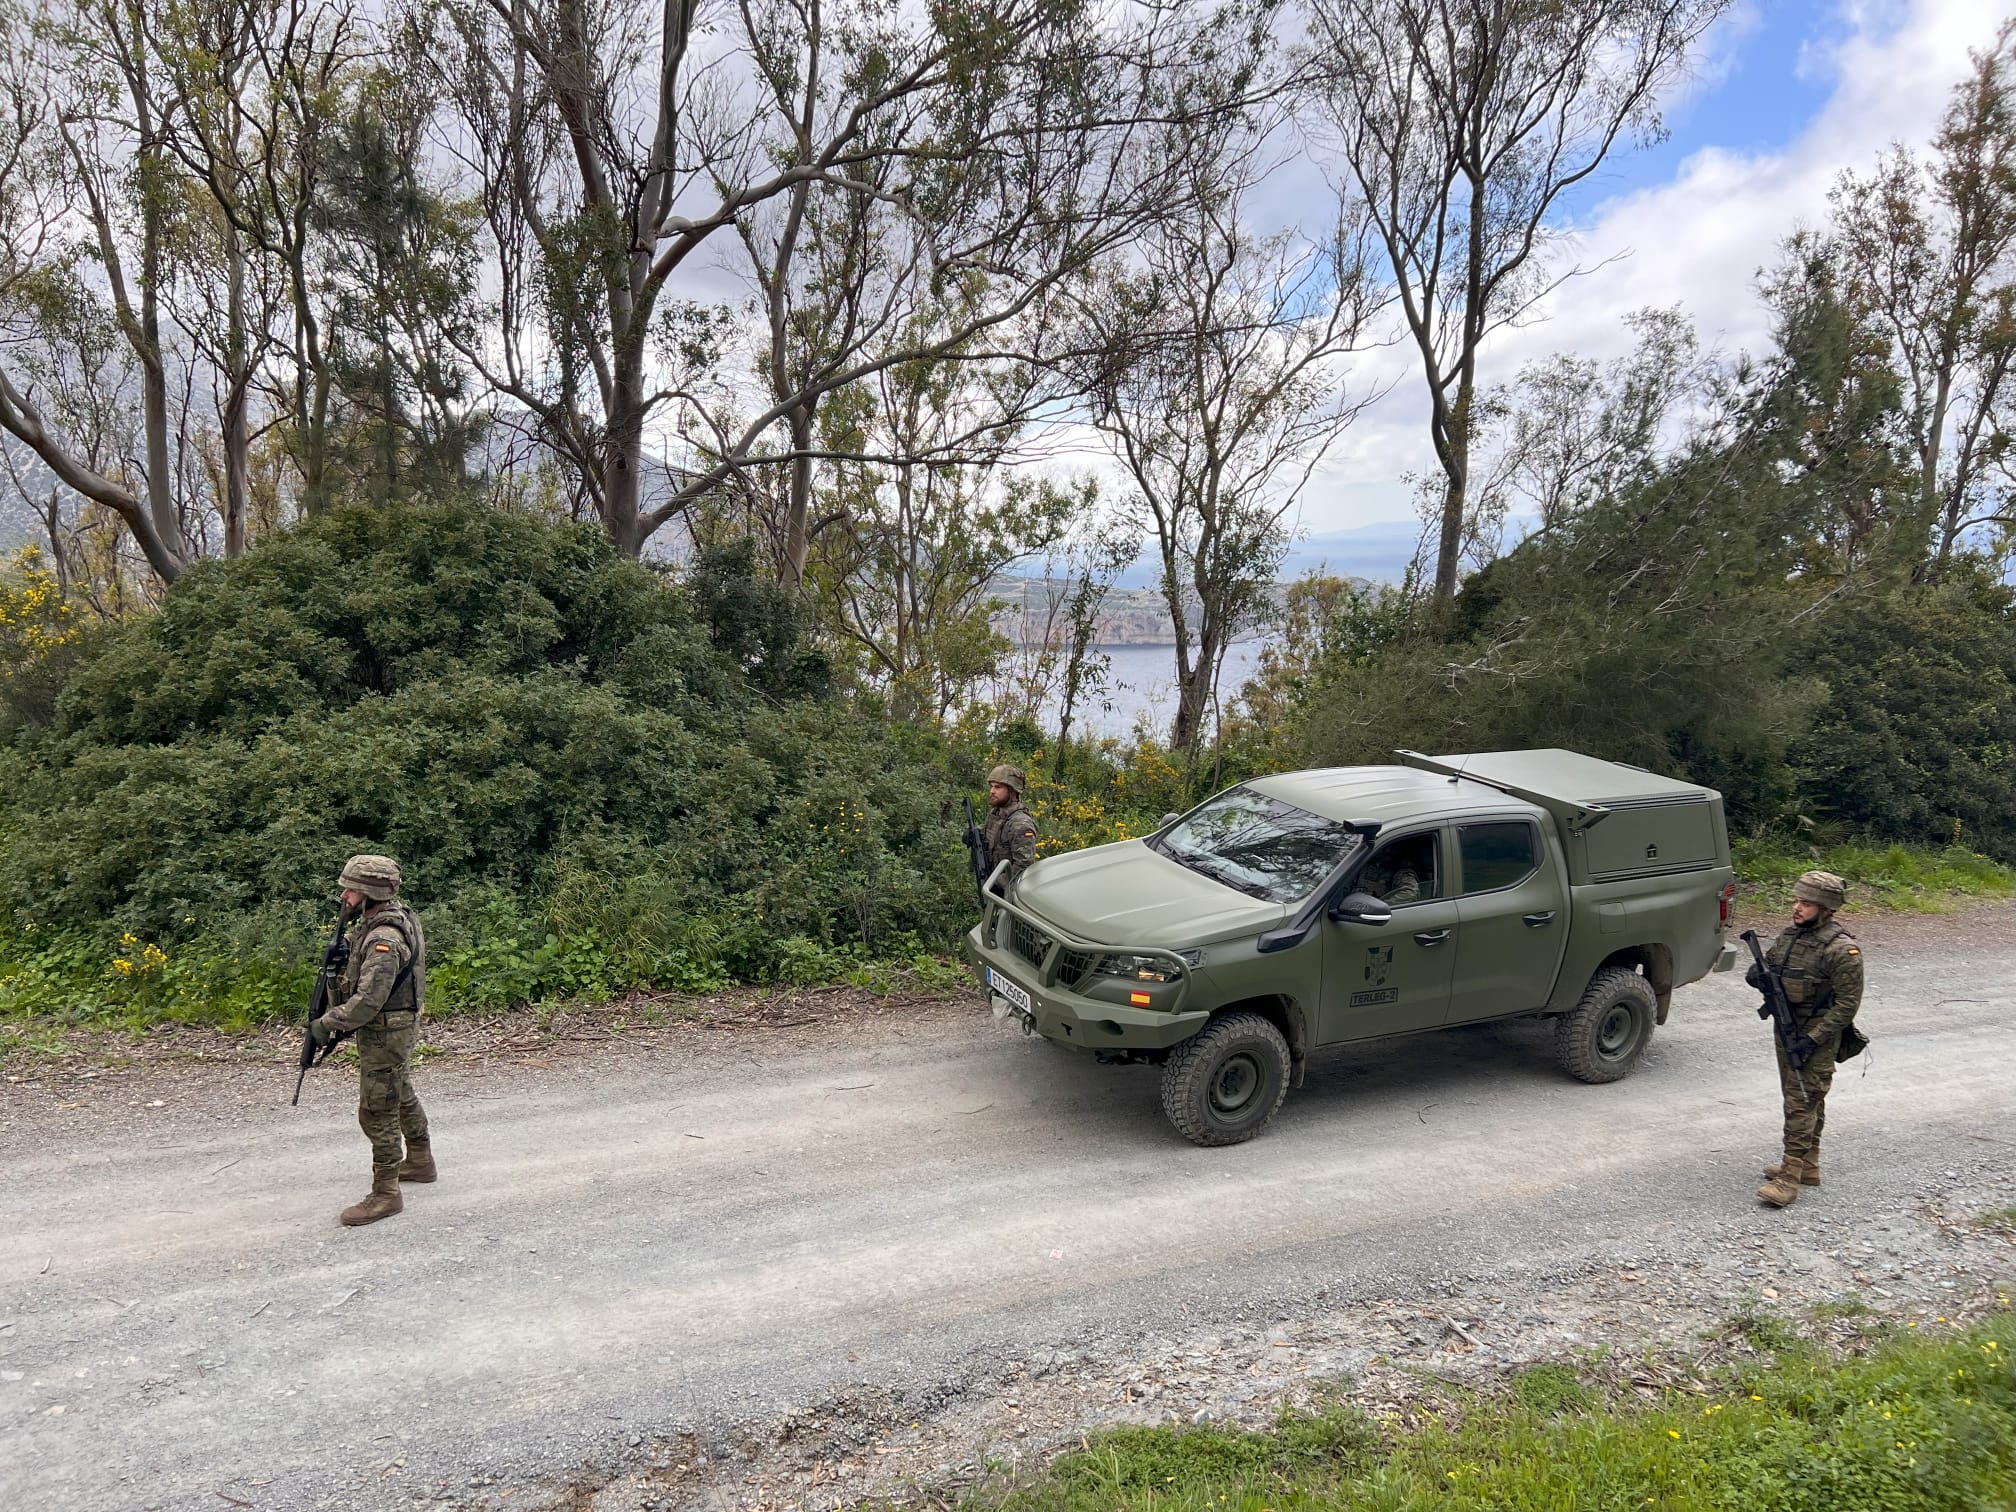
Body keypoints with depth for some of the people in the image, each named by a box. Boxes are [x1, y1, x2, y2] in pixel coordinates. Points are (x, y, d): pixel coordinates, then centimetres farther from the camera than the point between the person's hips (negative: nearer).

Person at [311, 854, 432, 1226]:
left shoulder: (384, 938, -27)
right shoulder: (397, 917, 4)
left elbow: (369, 1000, -30)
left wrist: (328, 1023, -20)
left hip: (384, 1033, -11)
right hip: (394, 1028, 11)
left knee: (377, 1114, -2)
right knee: (401, 1096, 25)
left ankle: (385, 1194, 7)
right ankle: (419, 1161, 42)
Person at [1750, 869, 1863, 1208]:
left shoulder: (1842, 950, -18)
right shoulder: (1788, 934, 5)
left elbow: (1847, 1004, -18)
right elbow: (1766, 964, 17)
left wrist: (1812, 1040, -21)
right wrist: (1758, 975, -9)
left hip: (1818, 1035, -8)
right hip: (1785, 1029, 8)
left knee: (1802, 1103, -9)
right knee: (1807, 1100, 17)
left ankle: (1790, 1179, -7)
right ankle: (1807, 1166, 28)